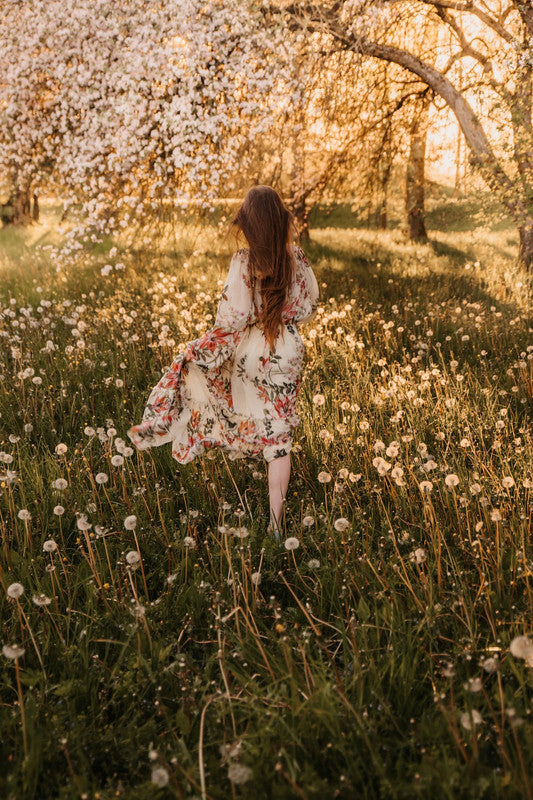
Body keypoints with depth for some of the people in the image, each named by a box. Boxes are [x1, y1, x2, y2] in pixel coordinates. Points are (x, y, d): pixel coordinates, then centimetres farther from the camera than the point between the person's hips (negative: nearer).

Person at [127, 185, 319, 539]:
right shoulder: (297, 258, -7)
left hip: (250, 352, -2)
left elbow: (233, 318, -18)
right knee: (279, 435, 6)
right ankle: (276, 520, 10)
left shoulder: (244, 262, -17)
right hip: (288, 354, 2)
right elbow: (309, 307, 5)